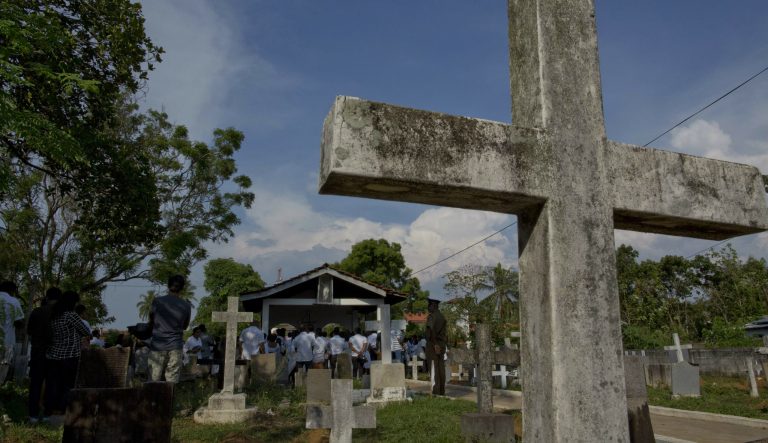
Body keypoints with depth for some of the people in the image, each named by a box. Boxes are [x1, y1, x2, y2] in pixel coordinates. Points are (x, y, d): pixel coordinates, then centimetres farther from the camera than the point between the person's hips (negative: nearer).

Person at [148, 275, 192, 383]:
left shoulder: (157, 301, -3)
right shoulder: (186, 305, 0)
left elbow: (151, 321, 10)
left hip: (158, 346, 0)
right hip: (175, 347, 1)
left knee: (153, 381, 5)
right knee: (172, 381, 3)